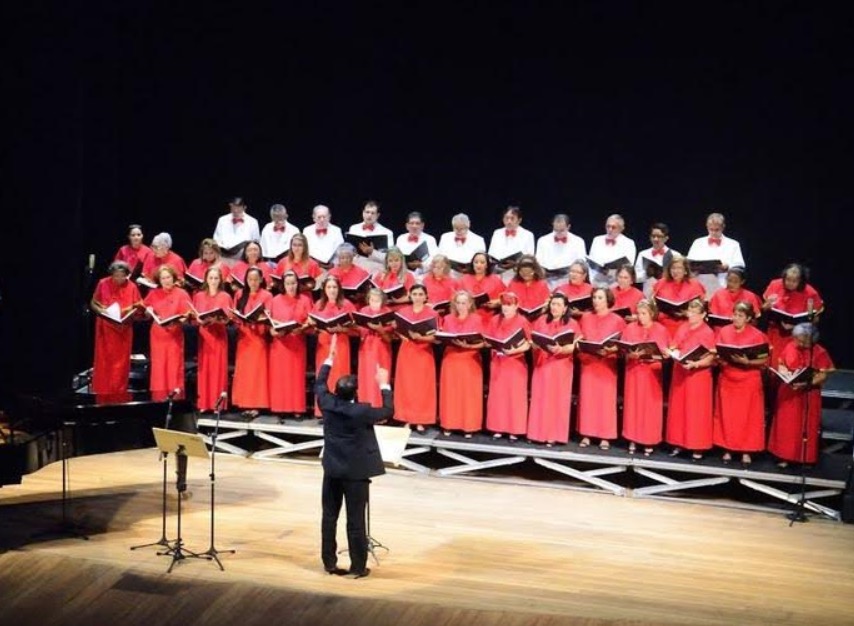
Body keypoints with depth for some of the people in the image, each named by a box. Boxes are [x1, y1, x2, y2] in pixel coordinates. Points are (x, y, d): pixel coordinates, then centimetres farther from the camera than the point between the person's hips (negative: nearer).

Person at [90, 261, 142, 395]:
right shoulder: (103, 284, -7)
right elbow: (93, 303, 1)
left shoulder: (131, 287, -6)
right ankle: (101, 391, 12)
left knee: (121, 361, 6)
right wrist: (100, 310, -19)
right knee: (103, 360, 3)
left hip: (124, 329, 0)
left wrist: (131, 311, -20)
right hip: (105, 328, 0)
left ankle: (118, 392, 15)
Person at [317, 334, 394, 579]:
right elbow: (388, 412, -4)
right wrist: (384, 385, 3)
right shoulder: (362, 411, -18)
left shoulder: (327, 403, -6)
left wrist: (330, 358, 19)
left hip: (332, 469, 5)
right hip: (356, 472, -5)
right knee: (356, 520, 1)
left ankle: (329, 562, 20)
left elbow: (319, 384, 14)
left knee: (329, 516, 13)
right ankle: (358, 567, 7)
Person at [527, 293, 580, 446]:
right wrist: (537, 345, -14)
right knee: (540, 399, 3)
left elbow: (574, 346, -7)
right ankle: (540, 433, 9)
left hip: (561, 366, -2)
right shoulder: (541, 321, 9)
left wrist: (561, 349, -26)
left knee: (557, 400, -1)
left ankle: (554, 435, 3)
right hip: (542, 365, 3)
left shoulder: (572, 323, 0)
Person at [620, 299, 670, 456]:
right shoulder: (630, 328, 1)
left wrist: (653, 356, -19)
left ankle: (649, 441, 8)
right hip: (634, 371, 1)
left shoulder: (661, 330, 0)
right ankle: (633, 440, 11)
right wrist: (632, 355, -20)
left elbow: (665, 353, 0)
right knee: (633, 405, 3)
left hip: (652, 373, -1)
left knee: (651, 406, 1)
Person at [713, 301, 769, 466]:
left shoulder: (757, 335, -6)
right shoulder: (724, 331, 2)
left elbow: (764, 360, -6)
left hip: (748, 382, -3)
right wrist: (721, 360, -15)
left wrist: (747, 362, -21)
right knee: (727, 415, 7)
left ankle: (746, 451, 11)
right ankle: (727, 449, 16)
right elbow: (717, 355, 6)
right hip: (727, 380, 3)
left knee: (747, 417, 3)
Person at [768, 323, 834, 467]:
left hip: (808, 394, -3)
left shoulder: (820, 352, -11)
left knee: (806, 426, 4)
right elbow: (781, 365, 8)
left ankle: (806, 458, 13)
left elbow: (823, 375, -13)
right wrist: (785, 374, -13)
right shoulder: (789, 347, -2)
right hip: (788, 393, 3)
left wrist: (807, 383, -28)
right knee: (786, 424, 8)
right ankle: (785, 456, 17)